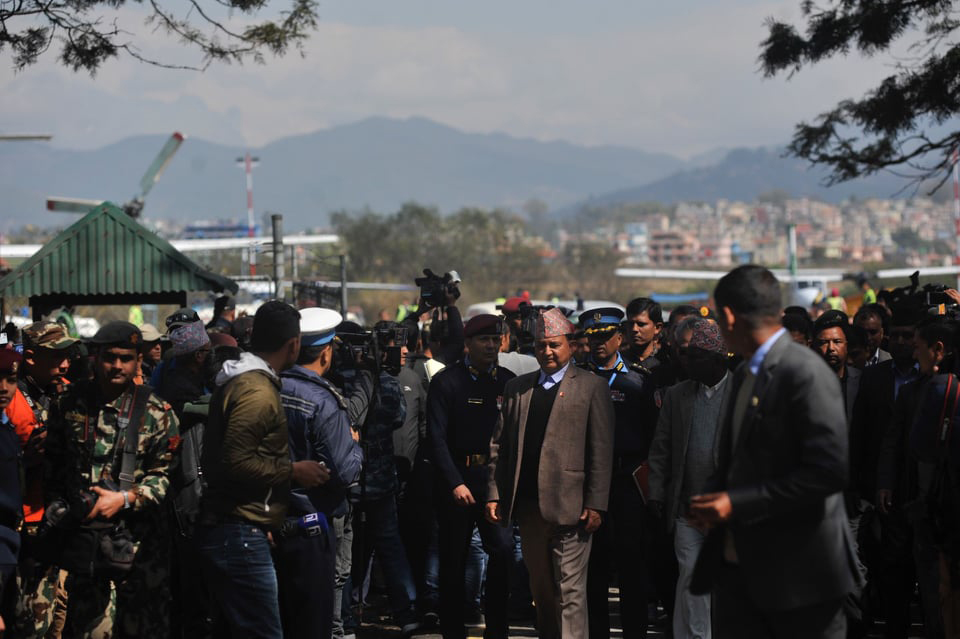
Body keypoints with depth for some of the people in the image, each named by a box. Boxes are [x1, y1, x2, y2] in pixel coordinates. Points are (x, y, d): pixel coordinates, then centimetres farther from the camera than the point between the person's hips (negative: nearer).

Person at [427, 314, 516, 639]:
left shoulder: (508, 381, 7)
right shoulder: (446, 381, -3)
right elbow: (436, 437, -8)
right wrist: (455, 483, -15)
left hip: (496, 477, 2)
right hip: (457, 477, -2)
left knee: (503, 548, -10)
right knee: (454, 560, 6)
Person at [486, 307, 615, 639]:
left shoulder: (592, 387, 0)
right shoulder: (517, 388, 14)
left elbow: (602, 452, -5)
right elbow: (499, 445, 13)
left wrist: (595, 504, -11)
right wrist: (494, 494, 4)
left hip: (570, 508, -5)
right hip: (529, 506, 5)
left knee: (570, 592, -6)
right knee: (541, 592, 12)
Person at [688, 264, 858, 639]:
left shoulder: (806, 374, -14)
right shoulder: (744, 376, 15)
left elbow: (829, 471, -21)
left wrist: (737, 503, -19)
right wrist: (713, 500, 3)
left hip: (799, 574, -8)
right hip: (738, 567, 8)